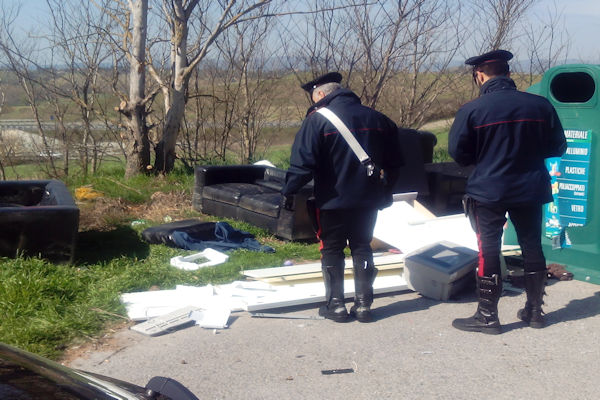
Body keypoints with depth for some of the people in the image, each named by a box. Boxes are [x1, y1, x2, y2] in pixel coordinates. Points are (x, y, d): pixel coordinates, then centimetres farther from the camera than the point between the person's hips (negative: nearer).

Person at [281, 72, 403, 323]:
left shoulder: (317, 120, -11)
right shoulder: (377, 119, 7)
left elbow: (302, 163, -17)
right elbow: (394, 163, 15)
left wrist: (289, 192, -6)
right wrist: (384, 192, 26)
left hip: (332, 201, -5)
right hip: (368, 200, 5)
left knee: (332, 250, 9)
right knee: (362, 247, 15)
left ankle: (335, 304, 13)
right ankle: (364, 304, 16)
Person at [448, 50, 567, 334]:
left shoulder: (472, 110, -13)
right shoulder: (540, 105, -3)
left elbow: (458, 153, -8)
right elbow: (557, 147, 5)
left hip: (488, 191, -3)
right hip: (530, 190, 4)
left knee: (488, 251, 5)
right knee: (532, 247, 16)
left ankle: (487, 316, 10)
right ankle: (535, 311, 25)